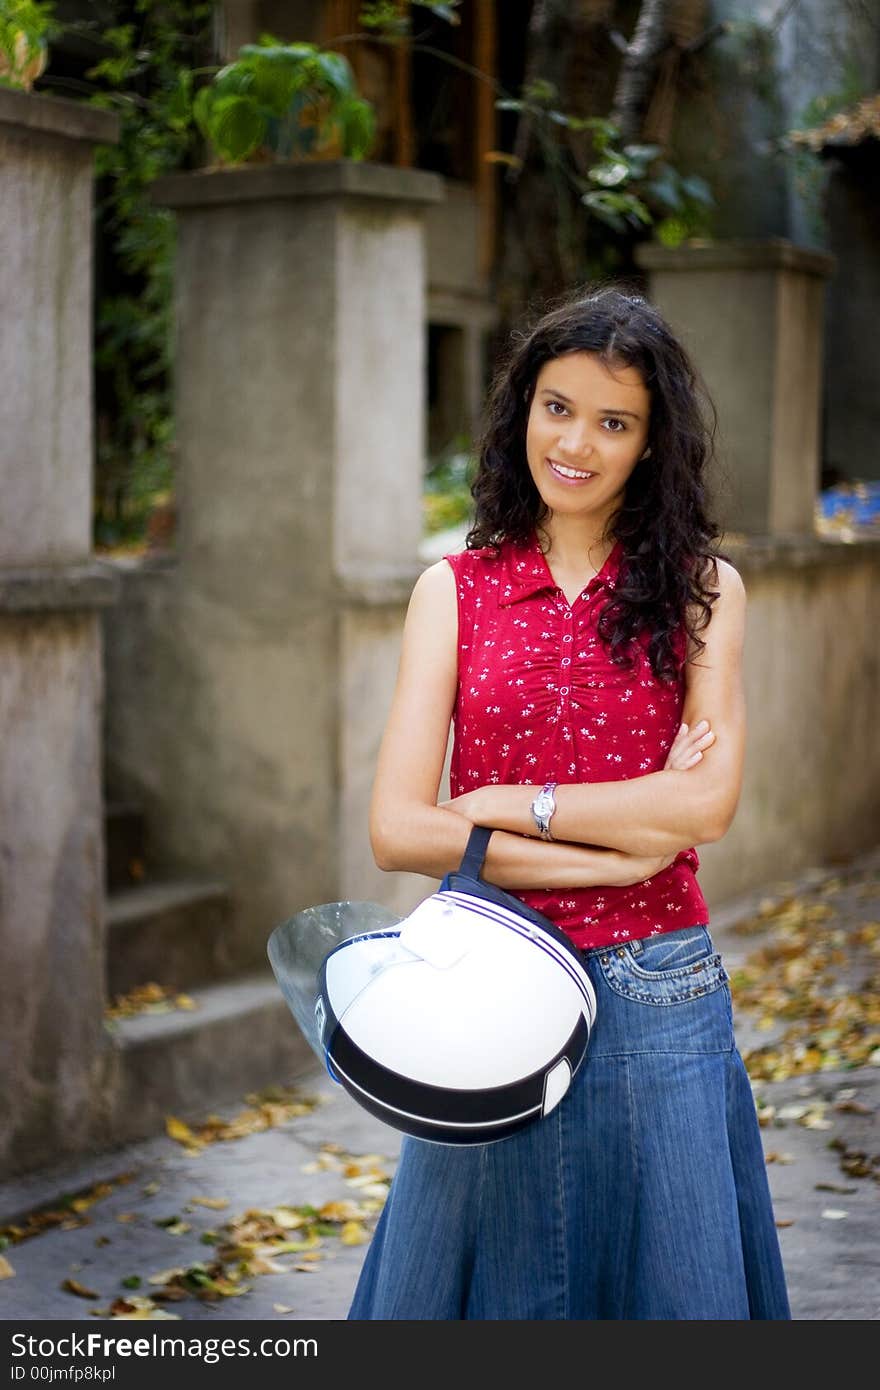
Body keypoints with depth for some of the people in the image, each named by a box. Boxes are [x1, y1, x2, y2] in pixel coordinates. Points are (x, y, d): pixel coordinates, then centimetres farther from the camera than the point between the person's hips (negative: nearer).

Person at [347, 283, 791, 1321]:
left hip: (657, 999, 0)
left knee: (668, 1282, 11)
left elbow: (706, 805, -10)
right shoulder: (455, 590, 3)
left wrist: (506, 804, -10)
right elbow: (397, 830, -7)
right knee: (487, 1292, 13)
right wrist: (617, 850, -12)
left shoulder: (701, 591, 2)